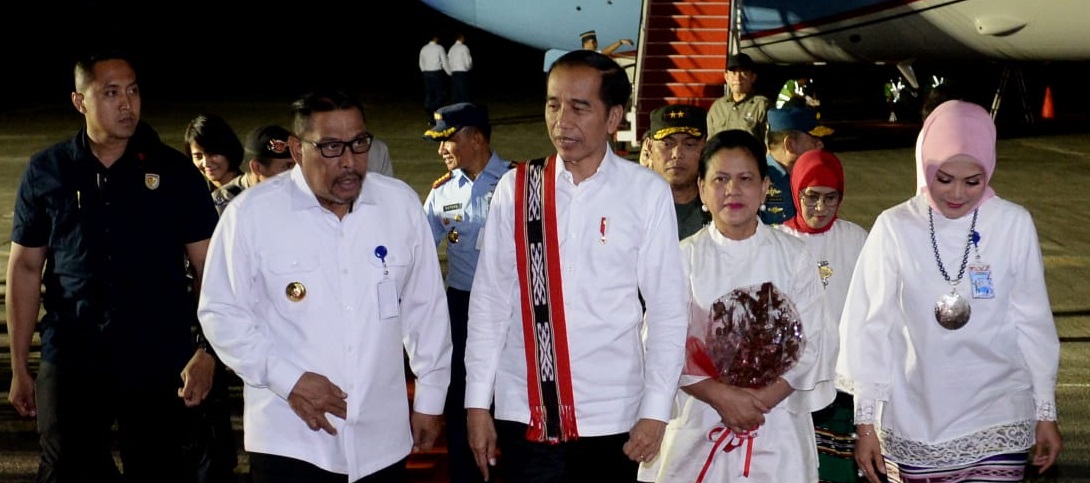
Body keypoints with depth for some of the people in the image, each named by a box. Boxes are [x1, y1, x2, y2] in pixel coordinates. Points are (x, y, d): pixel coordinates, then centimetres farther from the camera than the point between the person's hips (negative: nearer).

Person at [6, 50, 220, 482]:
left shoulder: (174, 171, 0)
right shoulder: (46, 172, 4)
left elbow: (209, 267, -1)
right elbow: (26, 268, 8)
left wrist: (206, 353, -11)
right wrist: (19, 368, 6)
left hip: (161, 365, -1)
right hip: (70, 362, 1)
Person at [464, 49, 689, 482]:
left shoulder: (647, 193, -5)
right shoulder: (515, 188, -1)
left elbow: (668, 310, -2)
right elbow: (489, 300, 2)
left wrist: (656, 411, -4)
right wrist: (477, 402, 1)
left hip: (614, 414, -1)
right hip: (527, 412, 1)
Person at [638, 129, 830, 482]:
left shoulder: (793, 255, 3)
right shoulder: (684, 258, 0)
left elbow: (809, 344, 0)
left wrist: (761, 400, -12)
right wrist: (724, 397, -16)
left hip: (777, 427, 1)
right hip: (700, 427, -1)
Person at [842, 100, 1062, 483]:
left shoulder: (1014, 225, -5)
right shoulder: (895, 228, -6)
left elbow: (1033, 322, 2)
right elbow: (871, 326, -2)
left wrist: (1045, 412, 7)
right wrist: (865, 421, -1)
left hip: (996, 423, 0)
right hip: (912, 425, 1)